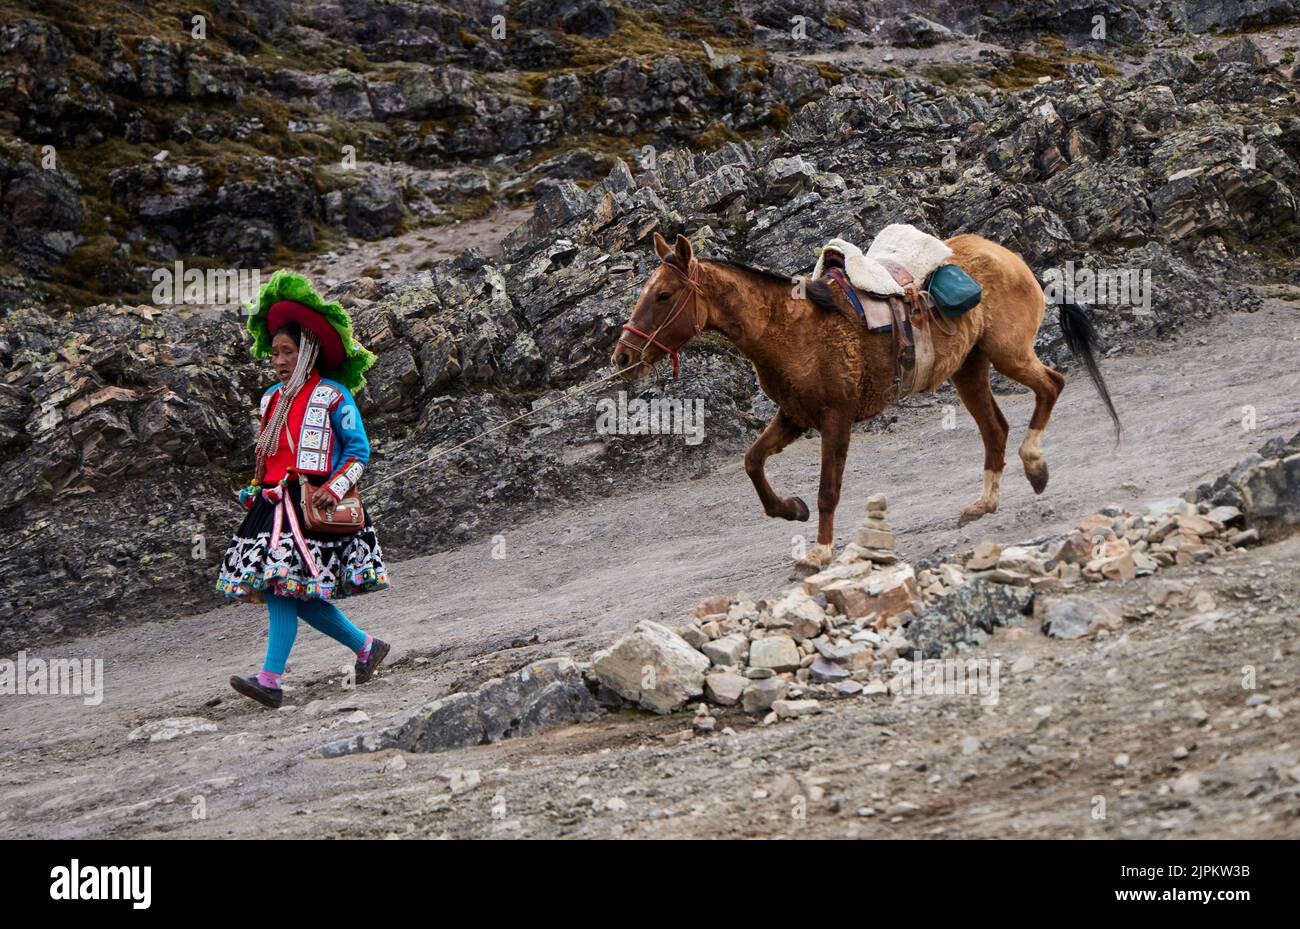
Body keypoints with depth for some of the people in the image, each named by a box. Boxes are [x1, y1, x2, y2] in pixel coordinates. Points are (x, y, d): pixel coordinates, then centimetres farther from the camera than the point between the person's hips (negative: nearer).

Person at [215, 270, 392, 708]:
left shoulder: (332, 396, -3)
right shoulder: (272, 398, 17)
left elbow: (358, 450, -4)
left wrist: (334, 488, -17)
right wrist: (255, 489, 12)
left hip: (310, 505, -7)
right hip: (276, 504, 7)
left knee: (284, 588, -14)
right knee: (295, 595, 4)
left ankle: (270, 679, -15)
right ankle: (366, 646, 20)